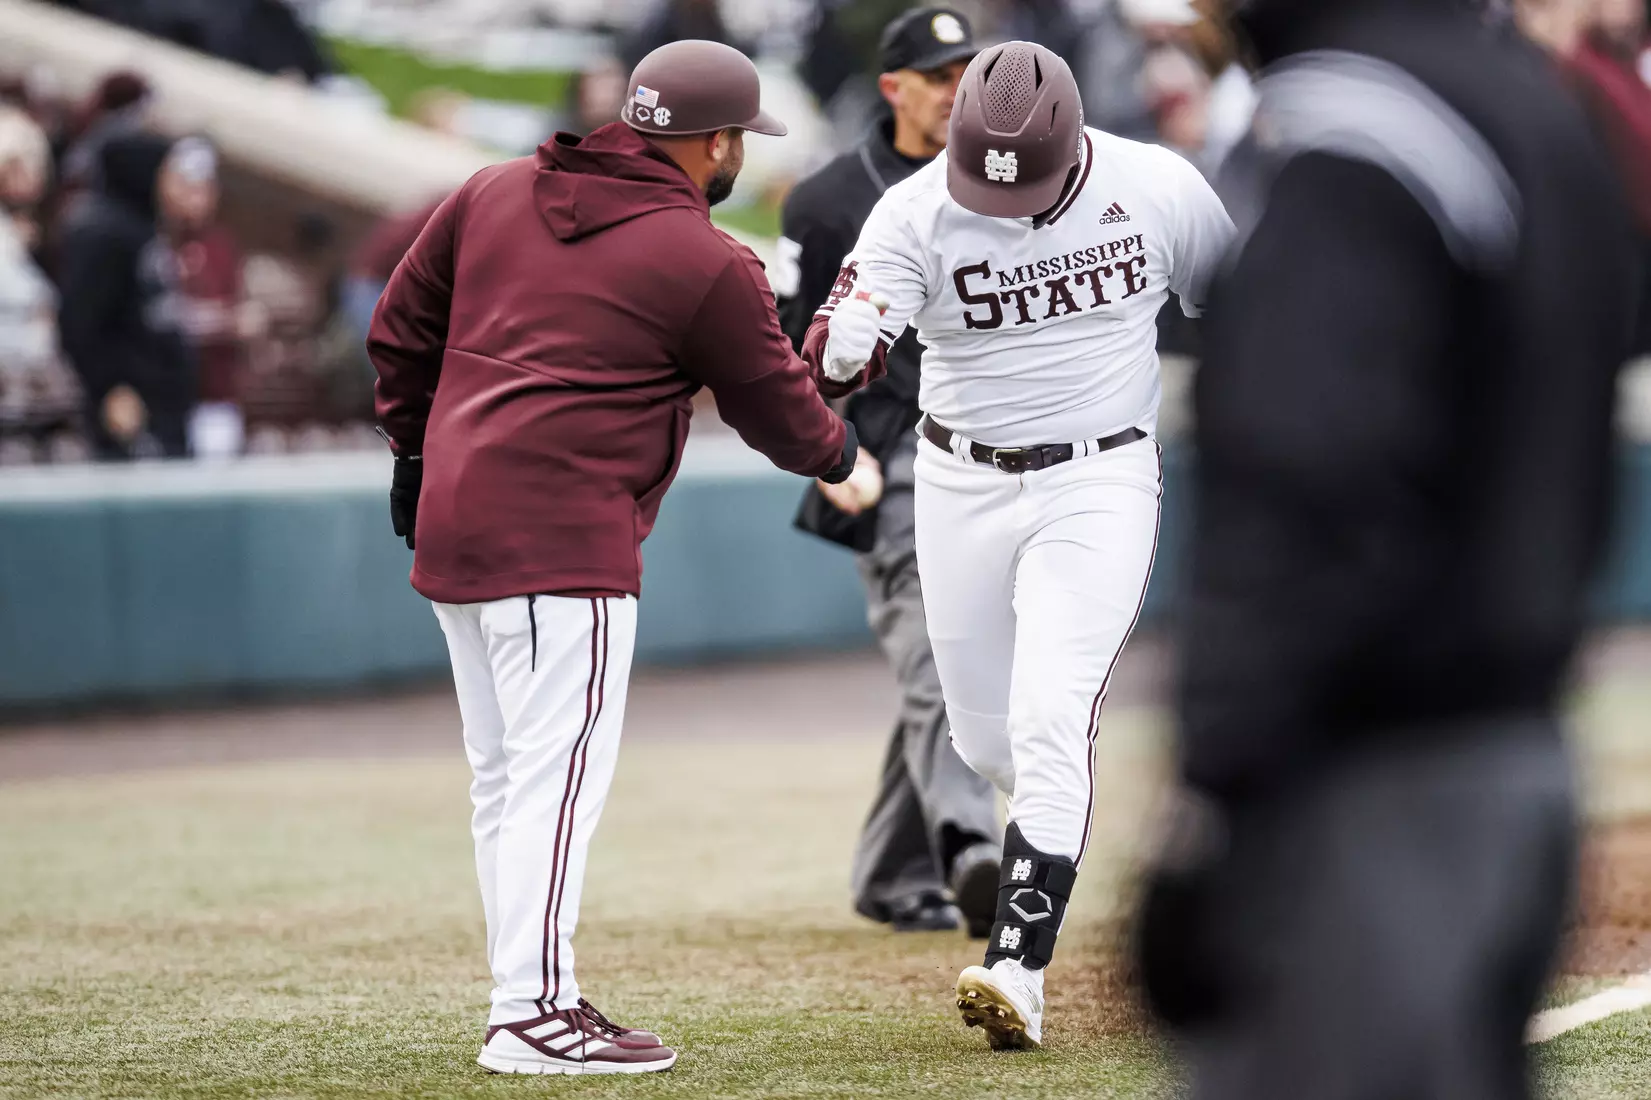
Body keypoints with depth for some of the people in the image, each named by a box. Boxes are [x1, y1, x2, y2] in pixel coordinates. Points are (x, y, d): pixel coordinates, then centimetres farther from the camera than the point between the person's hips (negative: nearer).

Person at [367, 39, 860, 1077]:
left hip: (453, 519, 8)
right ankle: (532, 1014, -13)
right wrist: (836, 448, 26)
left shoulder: (493, 194, 11)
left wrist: (414, 449, 26)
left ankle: (531, 994, 15)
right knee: (560, 776, -9)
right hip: (562, 539, -8)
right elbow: (780, 411, 5)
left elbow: (401, 327, 17)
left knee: (505, 779, 12)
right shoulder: (710, 267, -6)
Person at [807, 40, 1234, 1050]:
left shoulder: (1158, 190, -11)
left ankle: (1020, 969, -18)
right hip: (963, 488, 2)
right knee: (986, 737, 10)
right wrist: (837, 350, -48)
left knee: (1050, 721, -15)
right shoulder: (918, 212, -14)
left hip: (1100, 485, -2)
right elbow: (839, 353, -25)